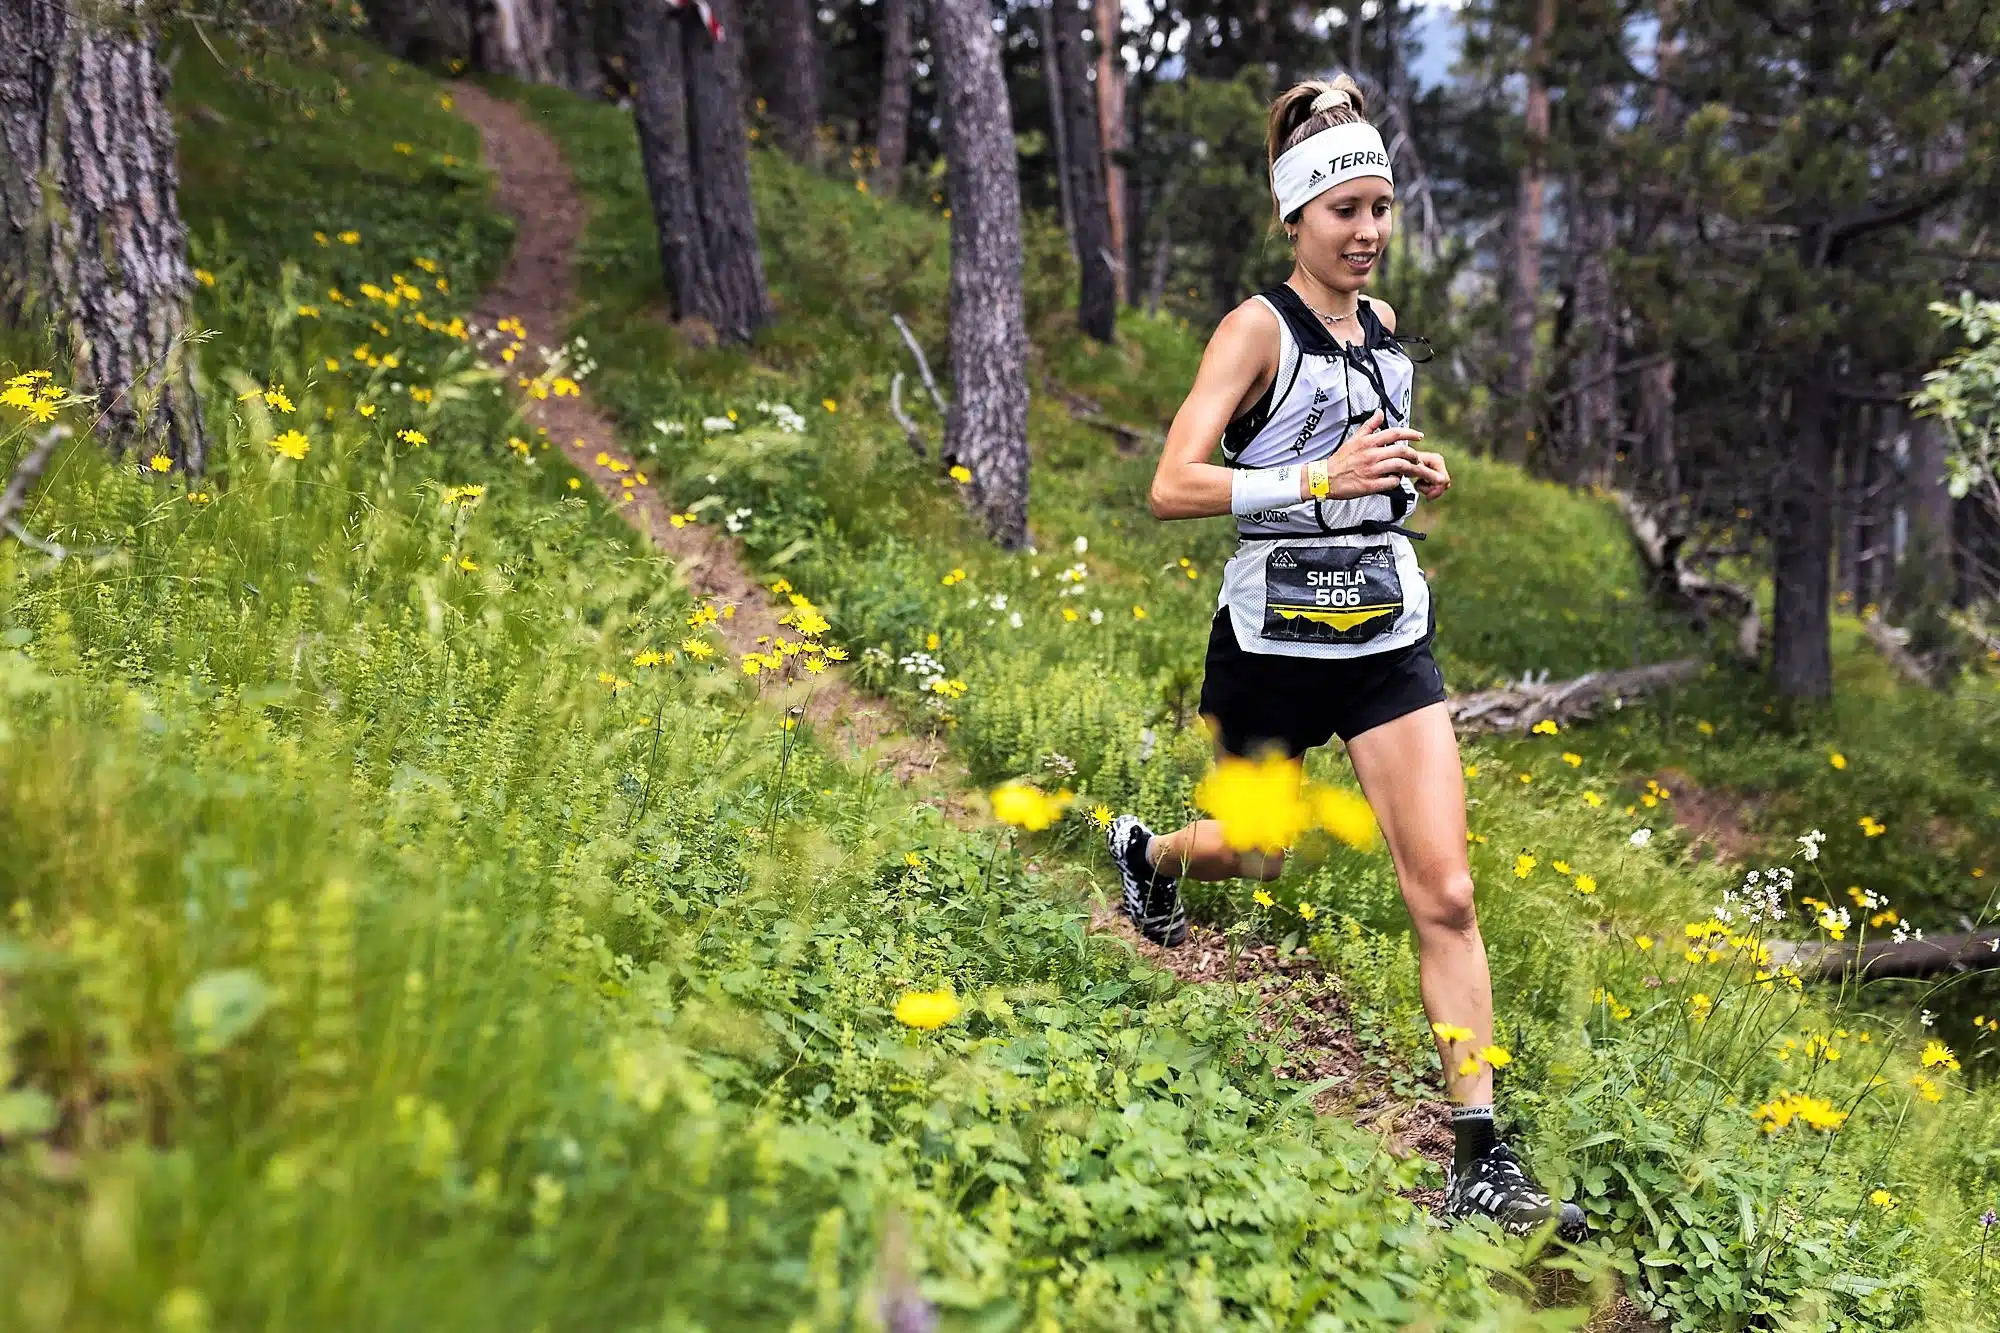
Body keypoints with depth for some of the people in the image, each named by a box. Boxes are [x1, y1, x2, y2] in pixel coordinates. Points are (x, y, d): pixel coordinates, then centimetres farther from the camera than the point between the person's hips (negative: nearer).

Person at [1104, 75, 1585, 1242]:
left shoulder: (1385, 326, 8)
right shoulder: (1261, 327, -11)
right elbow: (1174, 488, -20)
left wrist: (1419, 479, 4)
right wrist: (1321, 480, -29)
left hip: (1389, 636, 4)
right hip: (1275, 637, -4)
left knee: (1446, 893, -6)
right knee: (1259, 859, 17)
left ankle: (1481, 1163, -3)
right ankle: (1147, 851, 55)